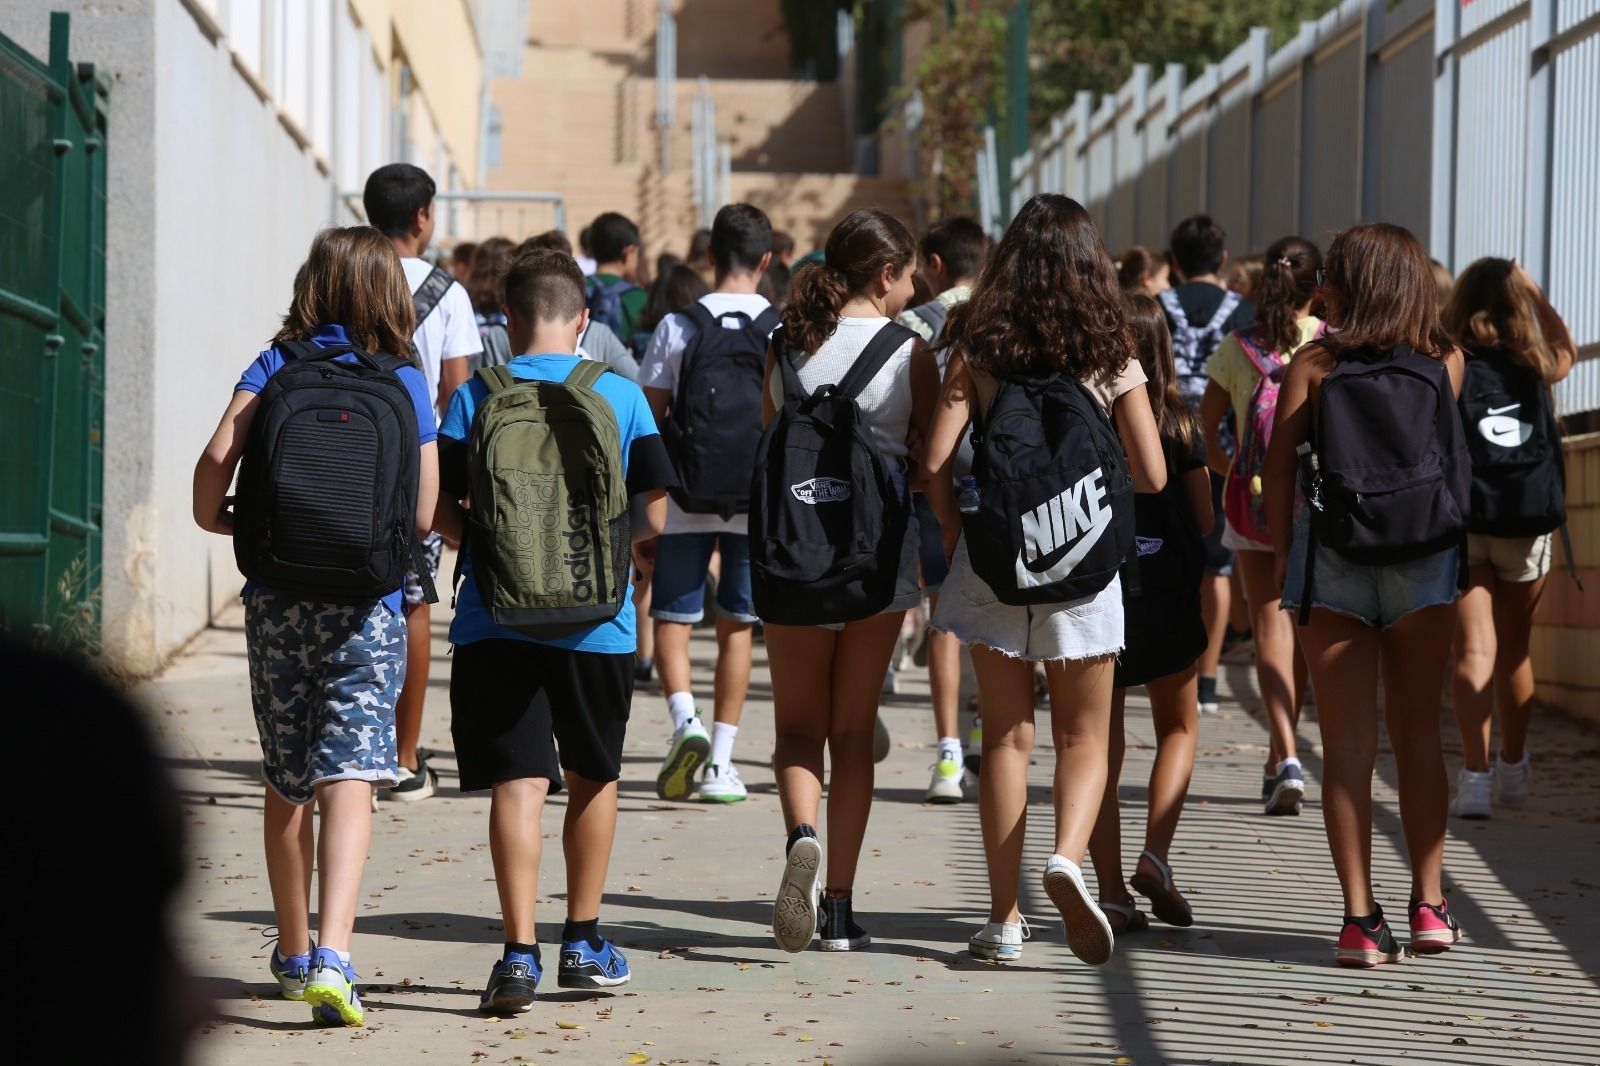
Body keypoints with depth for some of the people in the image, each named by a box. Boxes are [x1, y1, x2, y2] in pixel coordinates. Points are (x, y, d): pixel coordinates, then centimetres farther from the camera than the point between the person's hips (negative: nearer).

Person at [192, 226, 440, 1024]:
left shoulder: (275, 368, 1)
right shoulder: (406, 385, 1)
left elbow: (217, 456, -14)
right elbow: (424, 517, -1)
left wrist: (215, 518, 6)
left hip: (276, 599, 2)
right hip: (365, 606, -2)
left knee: (285, 787, 15)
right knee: (348, 782, -9)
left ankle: (294, 956, 28)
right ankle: (330, 957, -26)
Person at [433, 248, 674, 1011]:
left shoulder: (476, 396, -2)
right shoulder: (621, 395, 0)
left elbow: (440, 507, -4)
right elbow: (654, 513, 0)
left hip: (497, 621, -1)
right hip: (595, 620, 1)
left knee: (517, 782, -3)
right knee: (593, 777, 18)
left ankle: (519, 952, -16)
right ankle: (583, 940, 28)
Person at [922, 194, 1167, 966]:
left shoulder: (978, 348, -1)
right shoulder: (1110, 356, -2)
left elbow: (935, 462, -8)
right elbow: (1151, 476, -3)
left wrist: (953, 536, 8)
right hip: (1082, 552, -1)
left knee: (1006, 736, 9)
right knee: (1083, 737, 11)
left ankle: (1005, 917, 8)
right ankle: (1067, 856, -17)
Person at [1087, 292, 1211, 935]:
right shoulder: (1178, 424, -6)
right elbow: (1204, 519, 0)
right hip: (1166, 594, 0)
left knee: (1102, 741, 8)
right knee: (1178, 726, 19)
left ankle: (1112, 893, 5)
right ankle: (1155, 855, -1)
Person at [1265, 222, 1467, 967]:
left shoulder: (1315, 363, -2)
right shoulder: (1444, 362, 3)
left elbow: (1279, 464, -7)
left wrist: (1283, 556, 0)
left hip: (1333, 563, -2)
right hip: (1425, 567, 2)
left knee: (1348, 743, 1)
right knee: (1417, 732, 16)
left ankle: (1361, 918, -2)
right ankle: (1428, 904, 16)